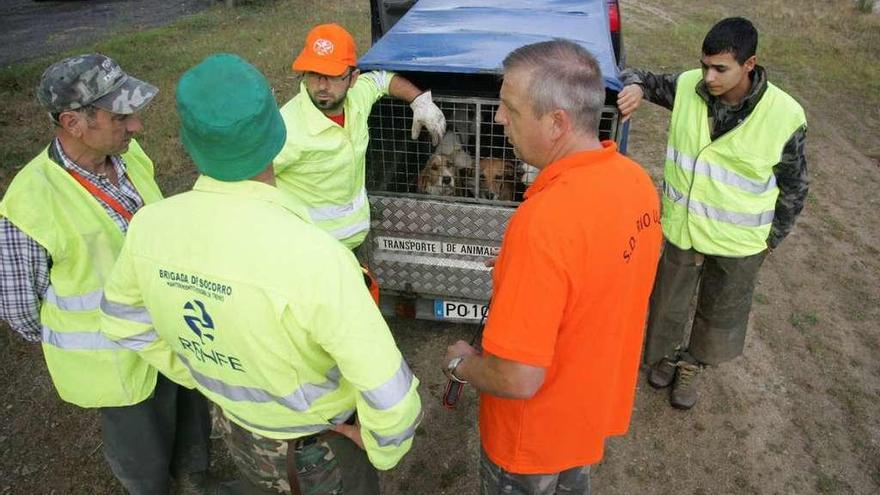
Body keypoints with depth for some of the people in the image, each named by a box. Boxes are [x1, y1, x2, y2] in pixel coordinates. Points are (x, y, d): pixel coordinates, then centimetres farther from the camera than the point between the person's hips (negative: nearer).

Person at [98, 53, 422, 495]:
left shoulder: (151, 226, -21)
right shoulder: (314, 258, -41)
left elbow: (122, 318, 0)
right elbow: (389, 394, -34)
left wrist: (204, 377, 10)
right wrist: (384, 446, -12)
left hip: (241, 429, 5)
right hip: (323, 443, -4)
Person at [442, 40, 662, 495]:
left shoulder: (544, 222, -39)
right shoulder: (637, 179, -11)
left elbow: (518, 380, -34)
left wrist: (460, 363, -15)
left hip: (537, 432, -6)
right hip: (599, 404, 7)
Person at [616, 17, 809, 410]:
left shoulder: (785, 116, -19)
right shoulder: (688, 86, -15)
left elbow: (795, 186, -6)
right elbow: (644, 77, 3)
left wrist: (772, 239, 1)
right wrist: (635, 87, -22)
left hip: (739, 243, -1)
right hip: (683, 227, 2)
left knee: (721, 313, 20)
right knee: (669, 303, 20)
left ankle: (692, 366, 48)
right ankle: (666, 354, 50)